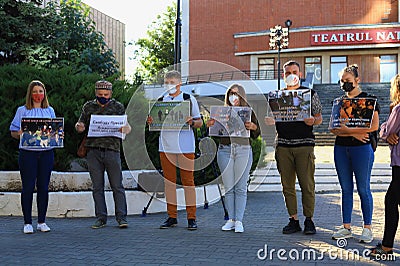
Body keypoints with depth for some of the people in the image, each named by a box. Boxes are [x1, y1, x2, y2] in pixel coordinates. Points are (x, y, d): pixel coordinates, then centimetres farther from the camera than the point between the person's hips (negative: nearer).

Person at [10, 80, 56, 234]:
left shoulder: (50, 111, 14)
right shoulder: (22, 111, 6)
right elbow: (13, 132, 4)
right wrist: (20, 134, -18)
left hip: (46, 153, 2)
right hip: (28, 153, -2)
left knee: (43, 187, 4)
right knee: (28, 187, -1)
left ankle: (42, 221, 13)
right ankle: (27, 222, 7)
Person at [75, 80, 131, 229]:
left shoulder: (118, 107, 9)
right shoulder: (88, 107, 14)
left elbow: (128, 127, 6)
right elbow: (80, 125, 17)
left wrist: (125, 129, -19)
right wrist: (79, 127, -8)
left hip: (112, 150, -2)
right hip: (93, 151, 2)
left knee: (117, 186, -1)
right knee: (97, 187, 5)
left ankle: (121, 217, 4)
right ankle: (101, 218, 13)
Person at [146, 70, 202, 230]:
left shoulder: (189, 99, 4)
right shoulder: (160, 101, 13)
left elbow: (199, 123, 4)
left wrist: (191, 122, -16)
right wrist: (151, 122, -3)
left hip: (185, 146, -4)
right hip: (166, 146, 4)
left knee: (188, 180, -2)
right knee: (169, 181, 6)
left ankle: (191, 218, 4)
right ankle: (172, 217, 13)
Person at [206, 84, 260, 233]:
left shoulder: (248, 112, 8)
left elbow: (256, 135, 6)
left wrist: (253, 127, -15)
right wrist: (210, 125, -7)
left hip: (243, 150, -2)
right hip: (225, 150, 2)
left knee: (241, 187, -2)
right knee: (228, 187, 3)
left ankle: (239, 221, 1)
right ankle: (231, 219, 10)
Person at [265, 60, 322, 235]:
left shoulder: (310, 94, 8)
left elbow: (319, 118, 9)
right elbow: (270, 120, 14)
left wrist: (313, 121, -14)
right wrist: (270, 121, -9)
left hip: (304, 144, -2)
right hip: (283, 145, 3)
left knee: (307, 184, -4)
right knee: (287, 185, 4)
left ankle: (309, 220, 7)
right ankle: (293, 220, 13)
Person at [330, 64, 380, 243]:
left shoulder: (368, 99, -1)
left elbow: (374, 126, -12)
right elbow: (333, 129, 3)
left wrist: (348, 130, -14)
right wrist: (354, 133, -10)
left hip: (361, 148, -4)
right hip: (341, 148, 4)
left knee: (363, 189, 1)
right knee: (346, 189, 8)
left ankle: (367, 228, 10)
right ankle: (346, 228, 15)